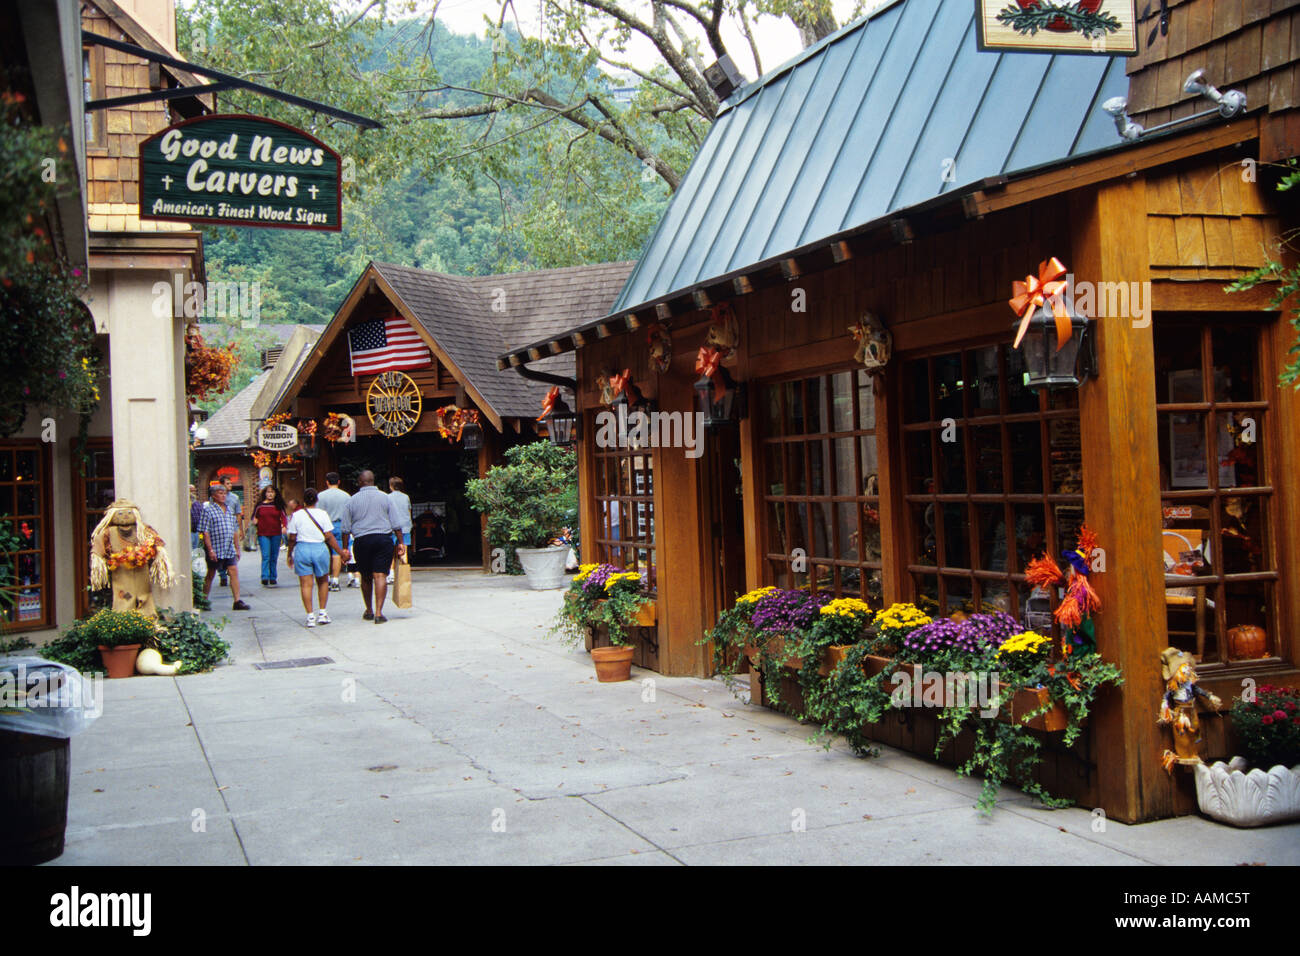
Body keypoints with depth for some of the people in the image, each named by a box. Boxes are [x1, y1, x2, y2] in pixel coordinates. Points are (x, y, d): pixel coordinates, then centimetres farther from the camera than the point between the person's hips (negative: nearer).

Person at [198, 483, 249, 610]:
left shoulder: (229, 509, 14)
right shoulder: (208, 510, -6)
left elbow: (235, 530, 20)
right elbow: (205, 532, -11)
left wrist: (237, 548, 19)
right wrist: (210, 549, -17)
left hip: (229, 549, 5)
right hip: (215, 550, -5)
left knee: (234, 572, -3)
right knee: (210, 575, 5)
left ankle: (237, 601, -3)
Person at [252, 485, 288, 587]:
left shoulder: (278, 505, 4)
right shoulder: (260, 505, 5)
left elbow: (284, 517, 0)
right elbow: (254, 517, 14)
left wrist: (284, 526, -18)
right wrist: (254, 521, -8)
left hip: (276, 534, 1)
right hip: (263, 534, -1)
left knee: (274, 557, 7)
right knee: (266, 556, -11)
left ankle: (272, 578, 16)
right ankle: (265, 578, -14)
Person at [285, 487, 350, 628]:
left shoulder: (296, 515, -1)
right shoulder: (322, 514, -3)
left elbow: (292, 538, 1)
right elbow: (329, 537, -4)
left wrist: (290, 554, 14)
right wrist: (340, 552, 3)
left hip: (302, 549, 0)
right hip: (320, 549, 0)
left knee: (306, 584, 3)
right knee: (323, 582, 17)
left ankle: (310, 616, -1)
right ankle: (322, 613, 17)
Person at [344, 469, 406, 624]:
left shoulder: (352, 500, 4)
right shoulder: (385, 498, 3)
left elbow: (347, 527, 4)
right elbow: (396, 524, 1)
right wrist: (400, 543, 7)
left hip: (361, 541, 1)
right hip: (383, 540, -1)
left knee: (366, 577, 14)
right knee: (380, 576, -4)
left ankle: (369, 611, 24)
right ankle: (378, 613, -12)